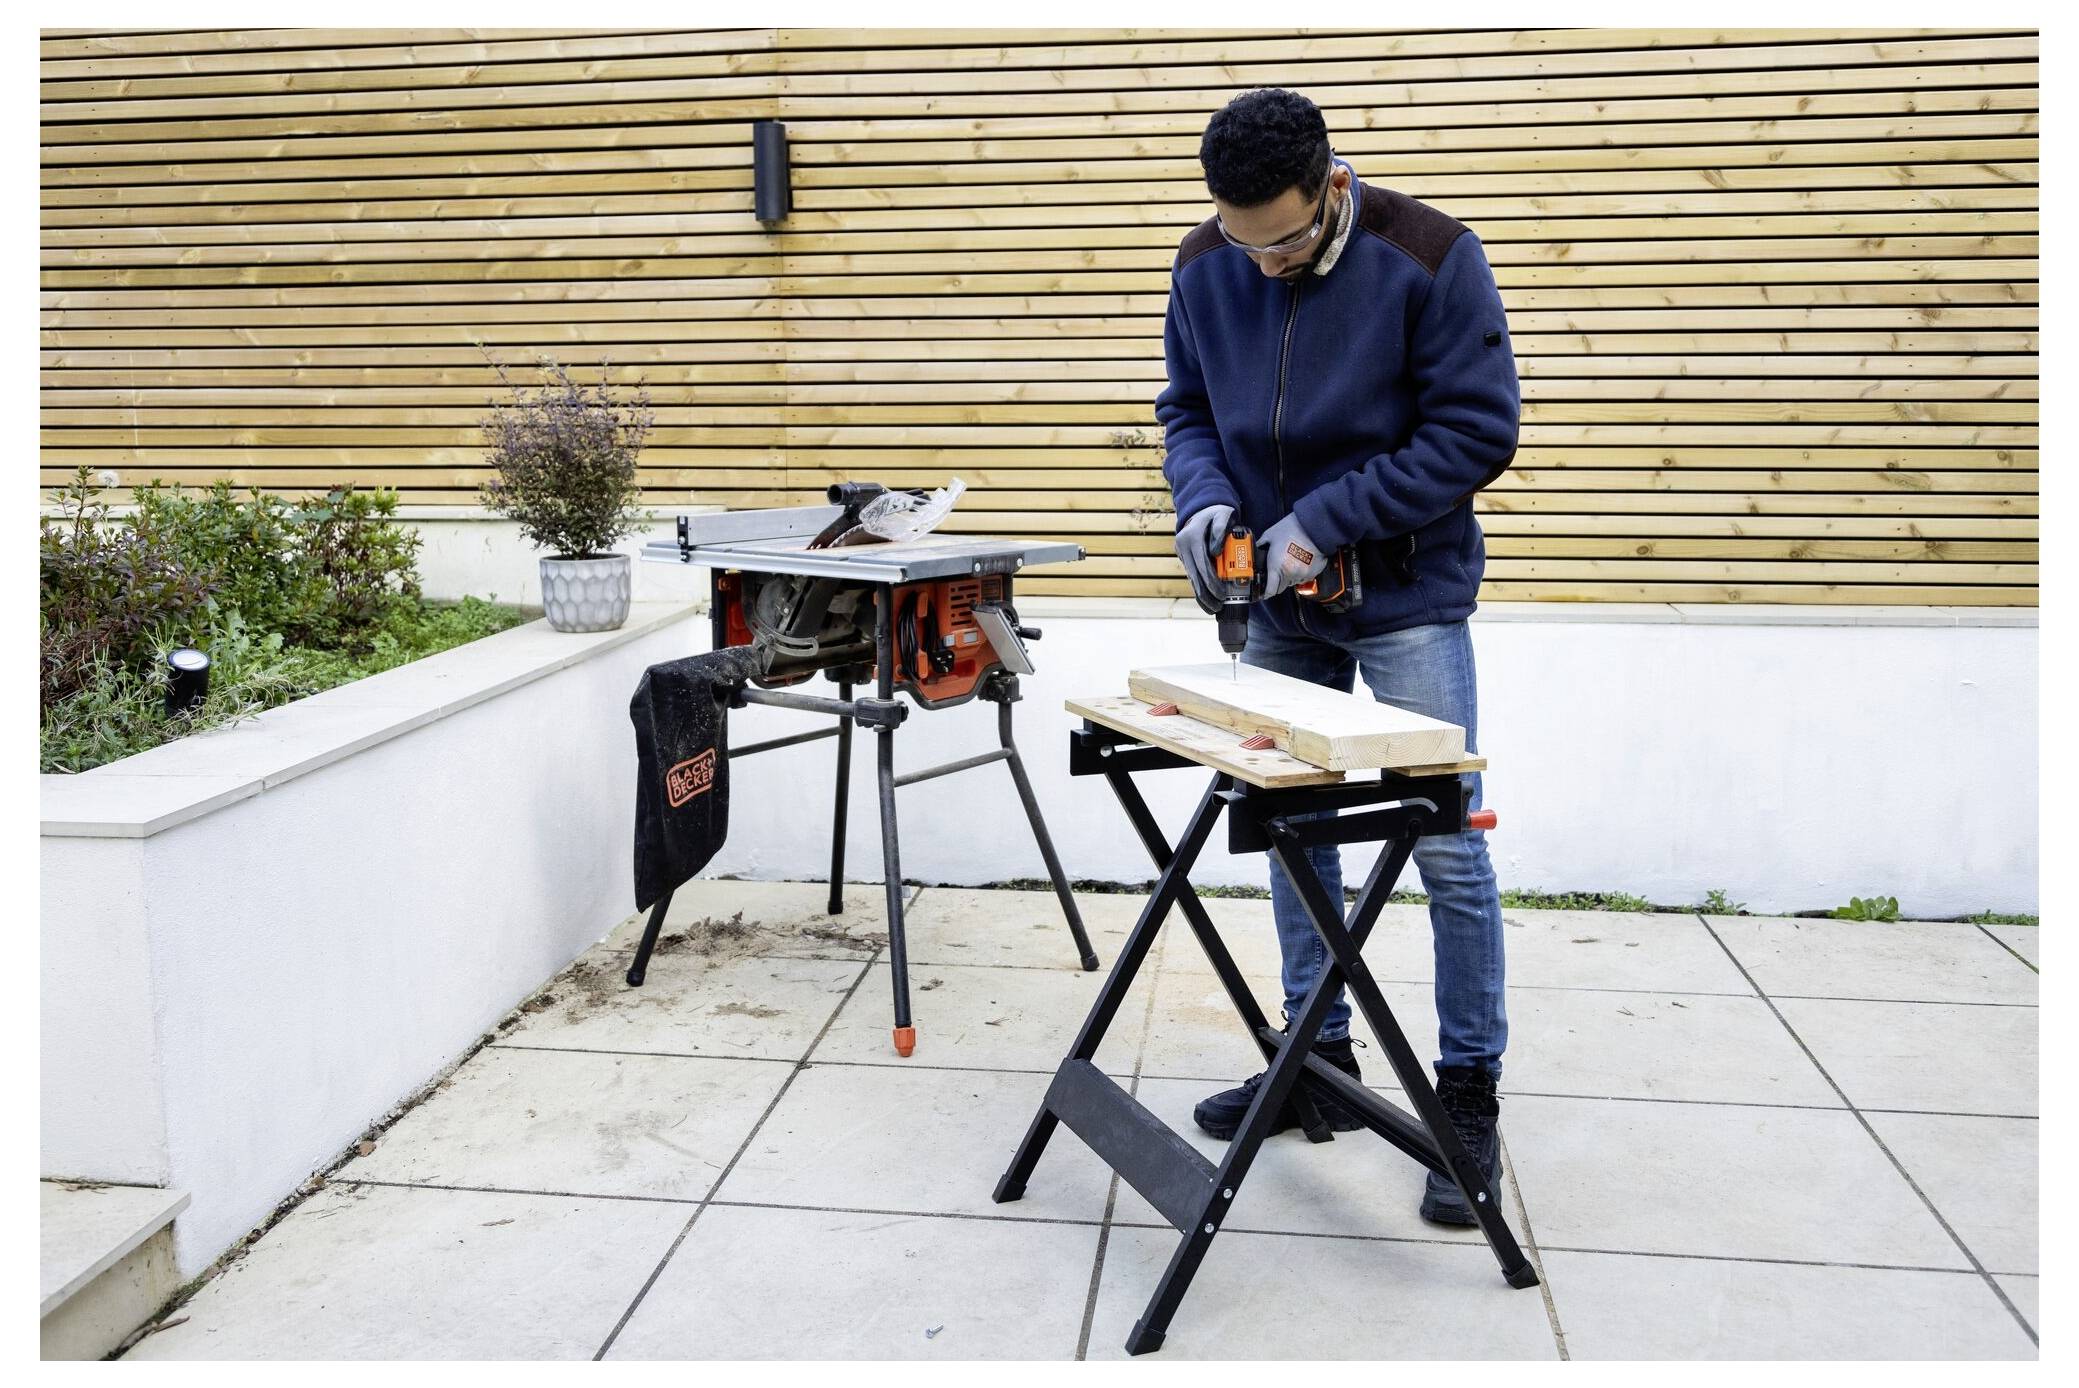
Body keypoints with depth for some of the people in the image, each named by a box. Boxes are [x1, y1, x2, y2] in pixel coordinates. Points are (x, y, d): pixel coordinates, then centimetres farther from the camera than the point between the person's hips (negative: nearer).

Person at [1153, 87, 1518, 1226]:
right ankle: (1318, 1059, 27)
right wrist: (1204, 497, -15)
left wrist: (1325, 519, -22)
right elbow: (1187, 407, 7)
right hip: (1280, 598, 5)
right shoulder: (1205, 267, -4)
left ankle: (1469, 1098, 12)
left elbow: (1478, 431, -17)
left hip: (1407, 595, -5)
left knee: (1446, 849, -4)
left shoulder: (1427, 258, -18)